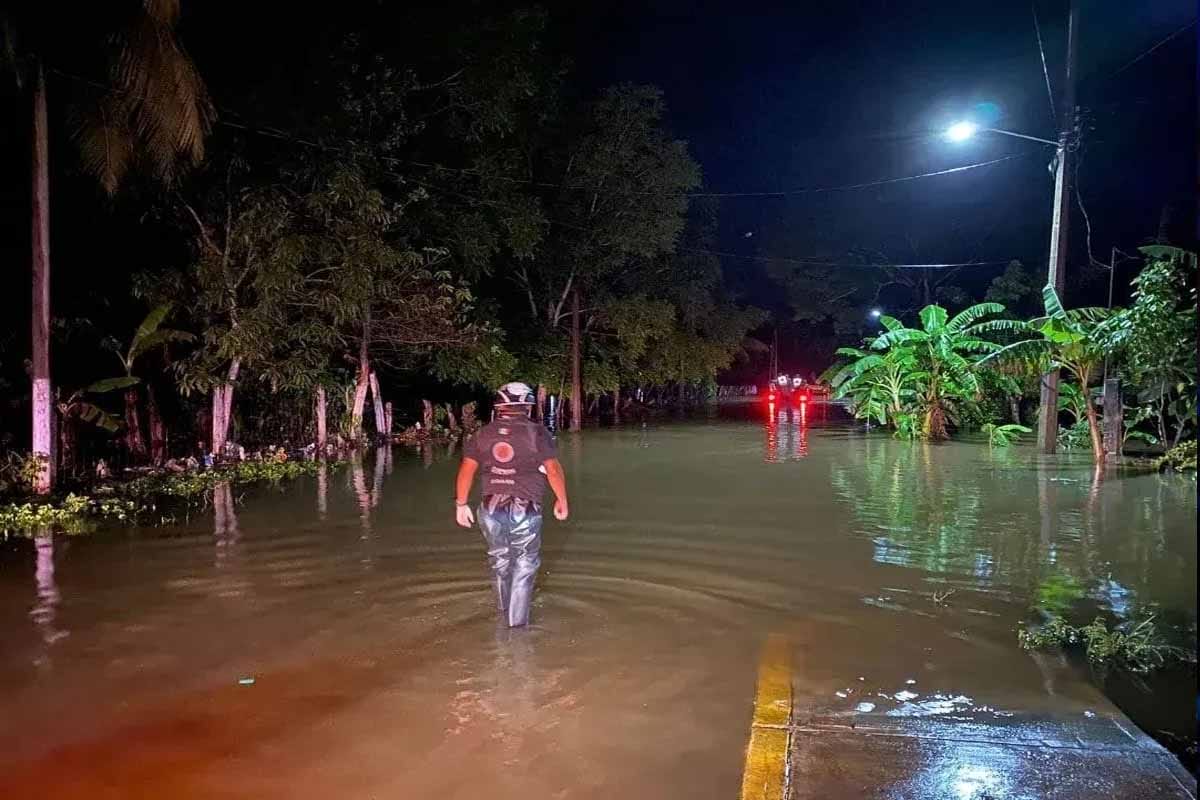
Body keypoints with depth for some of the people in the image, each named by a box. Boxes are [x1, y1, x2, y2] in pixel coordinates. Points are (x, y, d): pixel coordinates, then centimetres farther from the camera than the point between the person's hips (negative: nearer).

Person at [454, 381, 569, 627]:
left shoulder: (484, 433, 5)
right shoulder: (536, 432, -5)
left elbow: (466, 470, 1)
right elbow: (553, 469, -12)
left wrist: (460, 504, 9)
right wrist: (562, 500, 0)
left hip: (491, 510, 4)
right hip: (525, 511, -4)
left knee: (500, 561, 22)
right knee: (524, 567, 9)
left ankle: (503, 611, 42)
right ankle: (517, 623, 10)